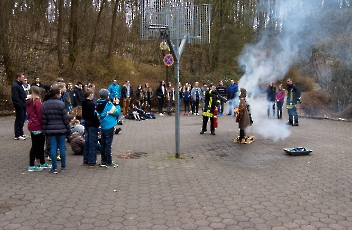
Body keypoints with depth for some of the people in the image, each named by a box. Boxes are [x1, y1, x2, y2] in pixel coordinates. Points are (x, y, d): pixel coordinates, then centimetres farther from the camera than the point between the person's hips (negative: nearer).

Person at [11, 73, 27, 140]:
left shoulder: (19, 85, 17)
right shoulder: (15, 85, -14)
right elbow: (15, 97, -22)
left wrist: (24, 104, 12)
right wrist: (19, 105, -22)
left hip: (22, 106, 10)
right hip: (19, 106, -10)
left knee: (22, 120, 15)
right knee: (19, 120, -4)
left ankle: (20, 133, 24)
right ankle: (17, 135, 2)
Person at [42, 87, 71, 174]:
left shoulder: (45, 104, 2)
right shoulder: (61, 104, -10)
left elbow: (44, 119, 3)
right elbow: (65, 118, -7)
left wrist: (44, 130, 9)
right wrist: (68, 129, 1)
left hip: (50, 129, 3)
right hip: (61, 129, -3)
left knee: (53, 147, 5)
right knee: (62, 147, 6)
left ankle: (54, 168, 6)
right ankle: (63, 167, 14)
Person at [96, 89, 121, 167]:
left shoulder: (98, 104, 2)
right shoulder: (108, 104, -16)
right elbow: (117, 113, -13)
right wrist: (117, 104, 0)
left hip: (103, 127, 6)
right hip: (109, 127, -6)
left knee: (103, 144, 12)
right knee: (108, 144, -2)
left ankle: (103, 161, 19)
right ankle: (109, 162, 4)